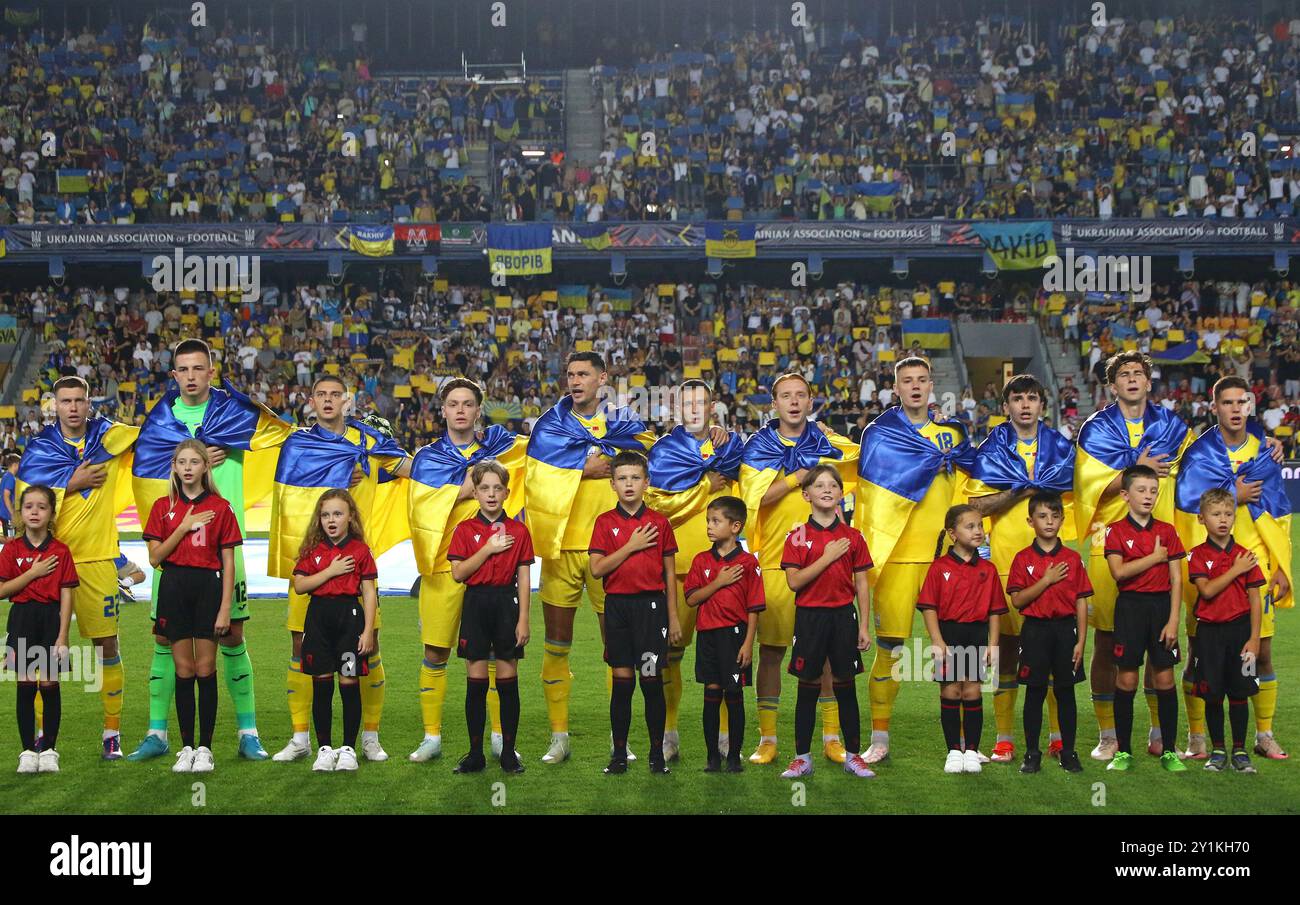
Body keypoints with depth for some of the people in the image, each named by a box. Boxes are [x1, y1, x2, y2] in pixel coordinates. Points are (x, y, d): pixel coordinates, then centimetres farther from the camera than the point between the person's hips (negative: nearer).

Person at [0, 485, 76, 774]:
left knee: (49, 685, 1)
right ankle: (28, 750, 10)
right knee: (25, 686, 2)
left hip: (51, 619, -1)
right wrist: (33, 573, -13)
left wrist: (62, 636, -8)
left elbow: (66, 595, -3)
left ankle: (49, 750, 11)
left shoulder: (60, 551, -1)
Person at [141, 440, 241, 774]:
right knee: (184, 670, 5)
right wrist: (184, 527, -11)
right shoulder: (163, 506, 5)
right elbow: (155, 557, -1)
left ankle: (205, 748, 8)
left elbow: (228, 562, 0)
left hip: (208, 587, -1)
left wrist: (225, 608, -7)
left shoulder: (220, 507, 1)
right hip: (174, 588, 1)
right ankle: (186, 747, 11)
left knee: (206, 670, 1)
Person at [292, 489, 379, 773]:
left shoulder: (360, 550, 1)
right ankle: (324, 748, 14)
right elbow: (299, 585, -3)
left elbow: (369, 593, 0)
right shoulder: (313, 549, 6)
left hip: (349, 616, -2)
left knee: (349, 683, 0)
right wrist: (331, 571, -11)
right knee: (322, 685, 5)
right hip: (319, 617, 2)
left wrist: (368, 631, -6)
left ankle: (348, 748, 10)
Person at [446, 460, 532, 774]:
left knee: (508, 680, 3)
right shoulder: (465, 530, 2)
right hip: (476, 604, 0)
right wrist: (489, 549, -14)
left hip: (506, 604, 0)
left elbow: (524, 578, 1)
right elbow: (458, 573, -7)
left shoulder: (518, 531, 3)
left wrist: (523, 619, -4)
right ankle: (475, 753, 10)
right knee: (476, 681, 3)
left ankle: (509, 752, 11)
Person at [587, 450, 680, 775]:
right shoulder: (605, 522, 3)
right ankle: (619, 754, 11)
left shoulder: (659, 522, 4)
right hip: (617, 605, 0)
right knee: (622, 681, 4)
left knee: (652, 681, 1)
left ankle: (657, 753, 10)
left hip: (651, 604, 0)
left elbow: (669, 572, 7)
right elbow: (597, 569, -6)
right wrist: (631, 546, -11)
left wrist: (673, 617, 4)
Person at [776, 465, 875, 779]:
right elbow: (794, 581, -11)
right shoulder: (798, 537, -1)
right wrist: (827, 557, -16)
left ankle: (853, 755, 16)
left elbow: (862, 584, 5)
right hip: (810, 616, -1)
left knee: (845, 685, 6)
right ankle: (802, 757, 12)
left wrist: (864, 627, 1)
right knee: (808, 687, 5)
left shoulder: (852, 537, 4)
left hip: (844, 616, 1)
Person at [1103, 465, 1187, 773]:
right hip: (1130, 607, -2)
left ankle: (1169, 752, 10)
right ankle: (1123, 751, 10)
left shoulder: (1167, 531, 6)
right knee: (1126, 679, 1)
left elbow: (1176, 579, 2)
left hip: (1162, 606, 2)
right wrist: (1155, 557, -9)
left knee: (1165, 678, 2)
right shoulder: (1115, 531, 0)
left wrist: (1173, 620, -6)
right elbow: (1119, 572, -15)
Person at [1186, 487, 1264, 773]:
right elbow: (1207, 590, -15)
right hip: (1209, 630, -1)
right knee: (1212, 694, 4)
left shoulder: (1245, 555, 1)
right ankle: (1218, 750, 16)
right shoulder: (1198, 555, -1)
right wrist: (1236, 570, -13)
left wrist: (1254, 638, -5)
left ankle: (1239, 751, 15)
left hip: (1239, 629, 1)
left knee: (1239, 693, 4)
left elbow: (1254, 600, 1)